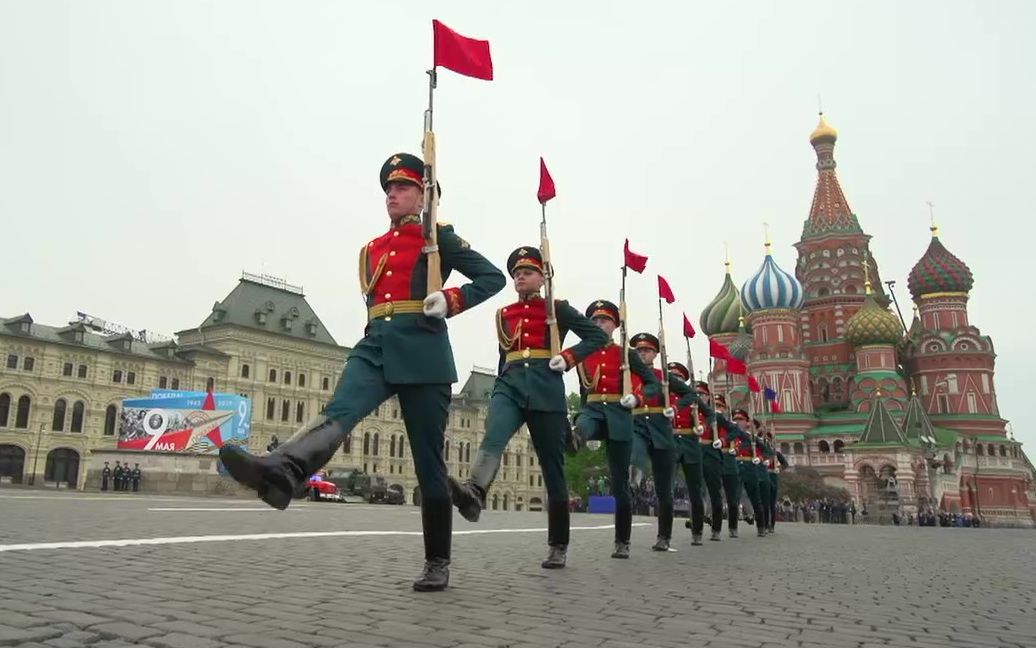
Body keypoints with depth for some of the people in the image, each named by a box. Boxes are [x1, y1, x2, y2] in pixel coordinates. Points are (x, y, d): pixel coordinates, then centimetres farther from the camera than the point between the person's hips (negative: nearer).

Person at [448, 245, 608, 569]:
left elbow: (598, 335, 5)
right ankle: (474, 493, -56)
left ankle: (558, 546, 11)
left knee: (552, 468, 1)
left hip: (545, 389, -3)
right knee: (492, 439, -29)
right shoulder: (503, 314, 19)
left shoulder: (557, 308, 7)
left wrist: (568, 358, -10)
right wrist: (496, 397, 20)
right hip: (510, 384, 3)